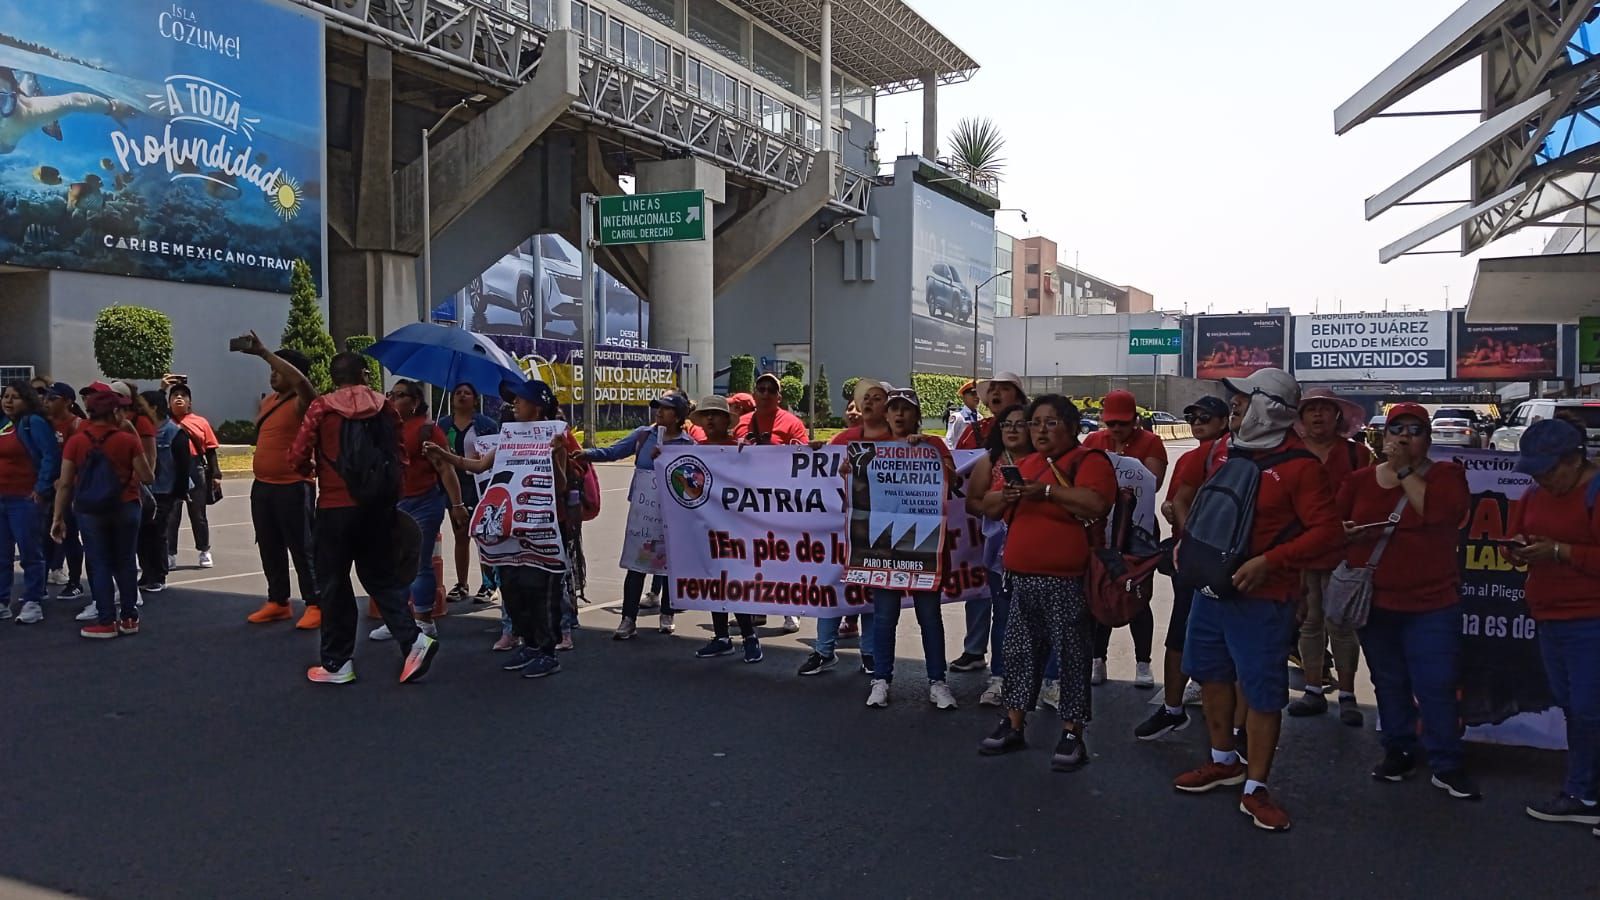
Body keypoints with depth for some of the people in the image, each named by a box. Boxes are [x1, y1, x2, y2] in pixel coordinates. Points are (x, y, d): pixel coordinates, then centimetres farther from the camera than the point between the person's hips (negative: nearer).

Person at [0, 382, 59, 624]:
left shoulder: (34, 423, -8)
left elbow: (51, 456, -14)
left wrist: (41, 488, -17)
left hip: (24, 499, -7)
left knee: (30, 554, 0)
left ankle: (33, 603, 6)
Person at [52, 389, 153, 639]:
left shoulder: (75, 442, -4)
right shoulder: (128, 440, -8)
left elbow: (65, 484, -4)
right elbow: (147, 477, -5)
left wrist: (59, 517, 3)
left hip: (90, 511, 0)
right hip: (126, 508, 0)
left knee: (99, 565, 6)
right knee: (125, 563, 11)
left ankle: (107, 622, 7)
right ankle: (129, 618, 15)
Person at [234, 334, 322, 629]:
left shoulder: (302, 403, -11)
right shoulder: (267, 401, 14)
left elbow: (302, 381, -34)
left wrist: (263, 352, -32)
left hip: (293, 488, -8)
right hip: (262, 486, 8)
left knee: (301, 549, -4)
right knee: (269, 548, 13)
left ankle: (315, 605, 1)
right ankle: (278, 602, 23)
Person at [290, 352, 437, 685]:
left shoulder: (321, 408, -5)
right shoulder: (384, 407, 3)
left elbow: (298, 456, -6)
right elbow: (399, 457, 3)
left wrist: (312, 469, 16)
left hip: (335, 508, -3)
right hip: (378, 507, 3)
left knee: (334, 583, 8)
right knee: (381, 577, 14)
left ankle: (337, 663, 13)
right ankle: (412, 639, -3)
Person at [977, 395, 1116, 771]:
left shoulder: (1090, 461, -6)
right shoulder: (1026, 464, 17)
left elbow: (1095, 504, -24)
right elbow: (989, 506, 17)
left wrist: (1047, 490, -23)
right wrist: (1007, 495, -5)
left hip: (1068, 583, -7)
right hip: (1024, 580, 7)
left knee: (1072, 657, 0)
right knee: (1020, 652, 13)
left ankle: (1072, 735, 9)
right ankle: (1012, 726, 23)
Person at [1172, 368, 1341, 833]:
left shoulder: (1299, 465, -16)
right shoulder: (1227, 451, 7)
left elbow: (1327, 530, -17)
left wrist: (1268, 561, -23)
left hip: (1260, 598, -8)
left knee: (1262, 691, 0)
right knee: (1211, 672, 18)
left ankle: (1255, 789, 12)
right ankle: (1224, 760, 36)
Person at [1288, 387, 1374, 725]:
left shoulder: (1356, 453, -3)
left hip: (1340, 551, -3)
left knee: (1340, 625, 3)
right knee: (1309, 623, 11)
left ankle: (1347, 696, 13)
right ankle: (1313, 692, 21)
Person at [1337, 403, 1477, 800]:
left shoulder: (1446, 474, -1)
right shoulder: (1360, 481, 7)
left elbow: (1440, 511, -21)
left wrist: (1404, 470, -16)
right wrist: (1349, 533, -12)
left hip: (1431, 604, -3)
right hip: (1374, 602, 3)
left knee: (1436, 686, -3)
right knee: (1389, 683, 13)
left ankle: (1447, 767, 8)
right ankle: (1398, 752, 26)